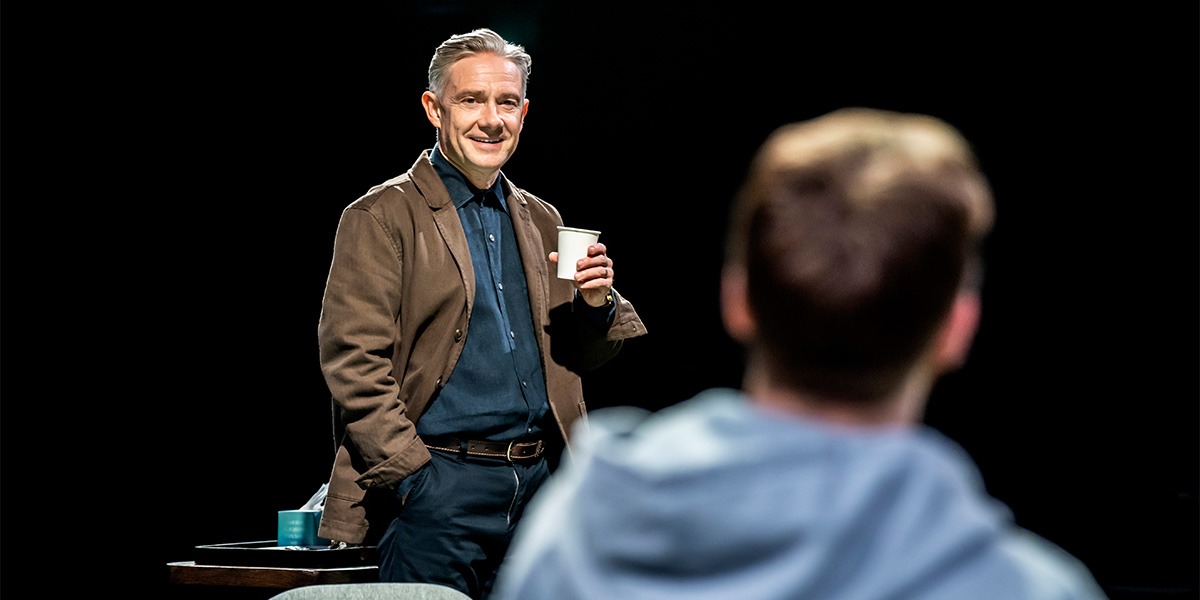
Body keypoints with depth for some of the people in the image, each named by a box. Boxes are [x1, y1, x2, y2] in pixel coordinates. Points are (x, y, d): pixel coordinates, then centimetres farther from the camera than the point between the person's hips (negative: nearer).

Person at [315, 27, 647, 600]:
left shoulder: (541, 221, 16)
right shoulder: (381, 218, -2)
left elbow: (578, 360, 21)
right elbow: (353, 362, -9)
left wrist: (597, 304, -1)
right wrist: (413, 474, -15)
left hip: (541, 482, 6)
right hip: (440, 487, -6)